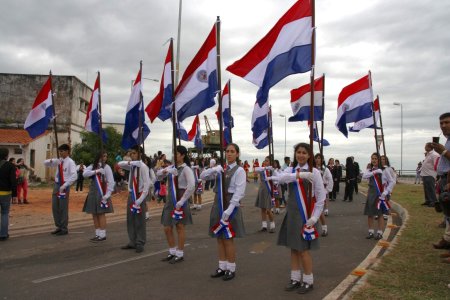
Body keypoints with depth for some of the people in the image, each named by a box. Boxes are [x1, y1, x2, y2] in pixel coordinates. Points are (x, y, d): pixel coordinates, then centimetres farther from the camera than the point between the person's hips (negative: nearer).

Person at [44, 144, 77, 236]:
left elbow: (74, 176, -21)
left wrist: (64, 186, -24)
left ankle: (64, 229, 14)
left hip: (64, 186, -7)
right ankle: (59, 227, 25)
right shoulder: (58, 161, 8)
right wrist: (51, 160, -7)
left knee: (63, 208, 1)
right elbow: (45, 163, 15)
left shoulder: (70, 162, -11)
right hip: (56, 184, 7)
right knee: (55, 207, 12)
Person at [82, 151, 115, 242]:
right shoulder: (92, 166, 11)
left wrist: (107, 194, -15)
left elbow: (111, 182, -9)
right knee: (94, 214, 8)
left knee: (101, 214, -3)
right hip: (93, 192, 5)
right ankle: (97, 234, 17)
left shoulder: (106, 167, -4)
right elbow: (84, 174, -4)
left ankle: (102, 235, 4)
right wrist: (95, 171, -16)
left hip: (101, 193, -5)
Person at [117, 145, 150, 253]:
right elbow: (119, 164, 14)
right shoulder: (132, 165, 7)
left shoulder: (143, 166, -15)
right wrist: (128, 162, -7)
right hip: (131, 195, 8)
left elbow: (147, 184, -19)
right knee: (130, 220, 13)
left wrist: (140, 200, -22)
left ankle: (140, 244, 12)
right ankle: (132, 242, 24)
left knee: (139, 222, 1)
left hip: (139, 196, -8)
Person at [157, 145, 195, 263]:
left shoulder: (186, 169, -11)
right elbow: (158, 175, 3)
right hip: (170, 201, 7)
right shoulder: (171, 167, 10)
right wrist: (165, 171, -18)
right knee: (167, 228, 10)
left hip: (180, 202, -7)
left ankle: (180, 254, 17)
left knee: (180, 227, 5)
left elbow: (191, 186, -23)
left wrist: (182, 201, -22)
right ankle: (172, 252, 26)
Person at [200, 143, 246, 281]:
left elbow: (239, 192, -16)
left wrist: (229, 209, -24)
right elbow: (202, 176, 8)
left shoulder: (239, 170, -8)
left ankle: (231, 269, 13)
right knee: (219, 238, 12)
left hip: (231, 205, -6)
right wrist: (213, 170, -11)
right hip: (218, 204, 6)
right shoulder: (221, 168, 10)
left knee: (228, 239, 0)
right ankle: (222, 266, 23)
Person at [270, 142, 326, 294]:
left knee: (303, 249, 1)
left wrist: (314, 217, -14)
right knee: (293, 248, 11)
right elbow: (279, 178, -18)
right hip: (291, 214, 5)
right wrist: (299, 175, -31)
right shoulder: (290, 170, 5)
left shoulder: (314, 172, -6)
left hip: (305, 216, -5)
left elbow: (321, 196, -7)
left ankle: (308, 281, 16)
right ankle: (295, 279, 24)